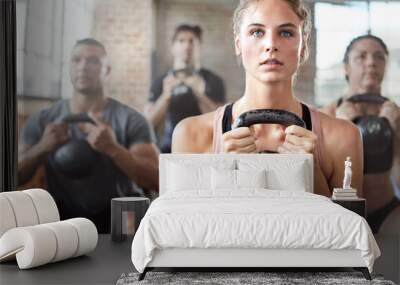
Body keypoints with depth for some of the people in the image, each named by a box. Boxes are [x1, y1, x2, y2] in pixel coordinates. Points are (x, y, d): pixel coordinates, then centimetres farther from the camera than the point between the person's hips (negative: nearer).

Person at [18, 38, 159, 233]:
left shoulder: (131, 120, -5)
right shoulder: (42, 120, 3)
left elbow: (158, 180, -14)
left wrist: (114, 149, -31)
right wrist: (41, 148, -20)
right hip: (64, 216, 1)